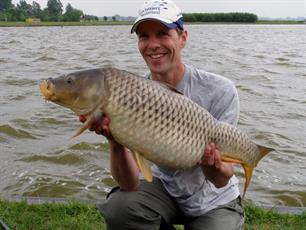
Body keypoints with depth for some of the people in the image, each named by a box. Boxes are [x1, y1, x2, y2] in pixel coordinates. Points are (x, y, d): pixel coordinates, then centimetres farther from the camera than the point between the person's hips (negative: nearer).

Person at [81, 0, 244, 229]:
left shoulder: (220, 91, -22)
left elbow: (222, 181, -18)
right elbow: (130, 185, -22)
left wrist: (215, 167, -41)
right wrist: (116, 142, -41)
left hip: (214, 199, -1)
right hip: (165, 187, 2)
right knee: (118, 207, -25)